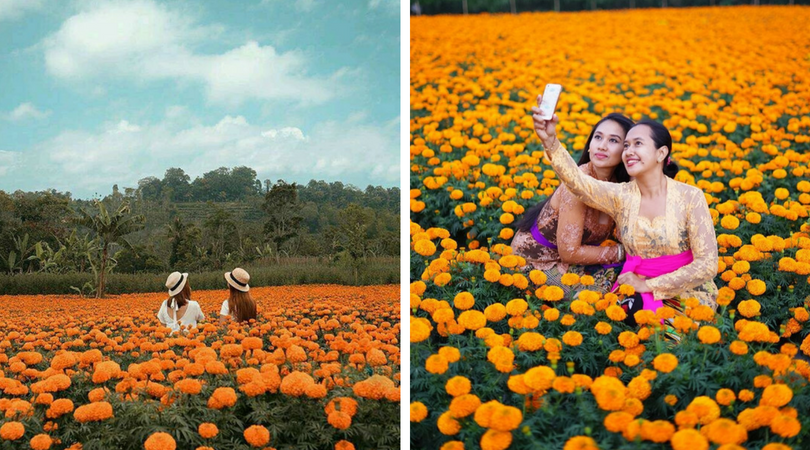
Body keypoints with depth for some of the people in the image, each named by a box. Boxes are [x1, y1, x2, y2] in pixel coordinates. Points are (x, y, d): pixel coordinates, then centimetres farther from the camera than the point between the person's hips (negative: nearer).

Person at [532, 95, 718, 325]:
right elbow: (576, 180, -21)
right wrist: (550, 141, -37)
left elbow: (708, 265, -12)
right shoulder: (621, 196, -1)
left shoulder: (690, 197, -9)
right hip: (642, 295, 3)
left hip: (689, 298, -3)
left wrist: (648, 285, -14)